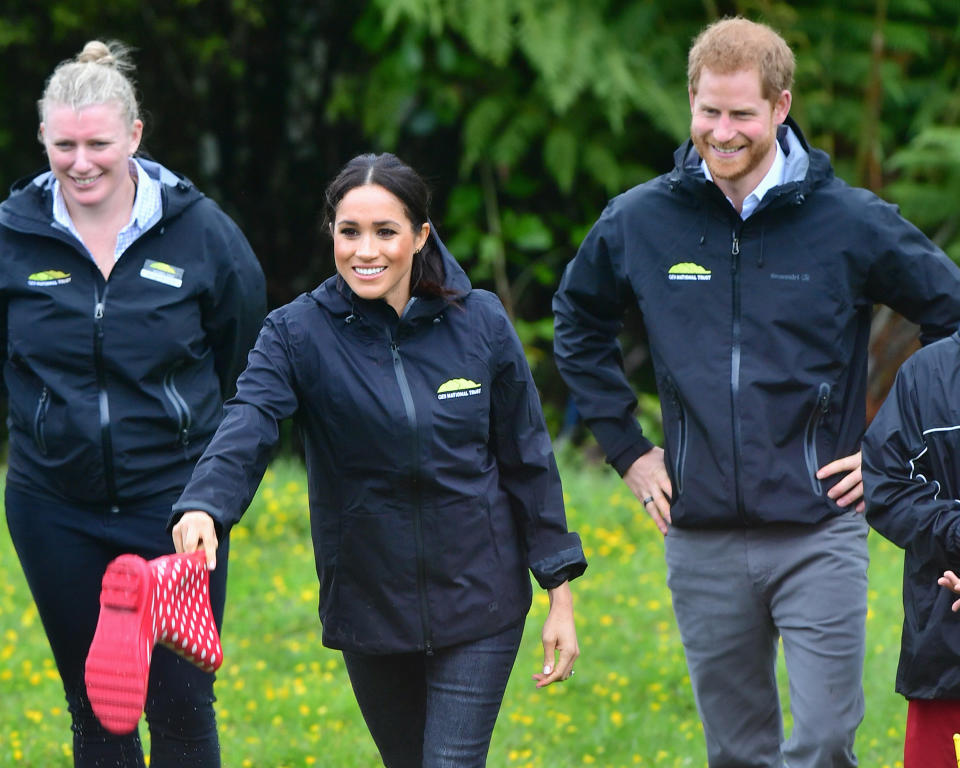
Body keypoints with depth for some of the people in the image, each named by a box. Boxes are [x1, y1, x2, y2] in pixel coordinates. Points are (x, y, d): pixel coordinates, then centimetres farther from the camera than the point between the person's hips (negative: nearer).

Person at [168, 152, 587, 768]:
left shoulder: (480, 323, -3)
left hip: (478, 601, -1)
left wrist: (560, 592, 3)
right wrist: (204, 508, -45)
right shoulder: (299, 334, -7)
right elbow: (247, 428, -24)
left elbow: (528, 459, 3)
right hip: (369, 602, 1)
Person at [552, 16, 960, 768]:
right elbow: (580, 325, 21)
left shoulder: (851, 221, -5)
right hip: (703, 541, 2)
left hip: (818, 534, -2)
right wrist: (627, 448, 14)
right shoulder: (639, 221, 2)